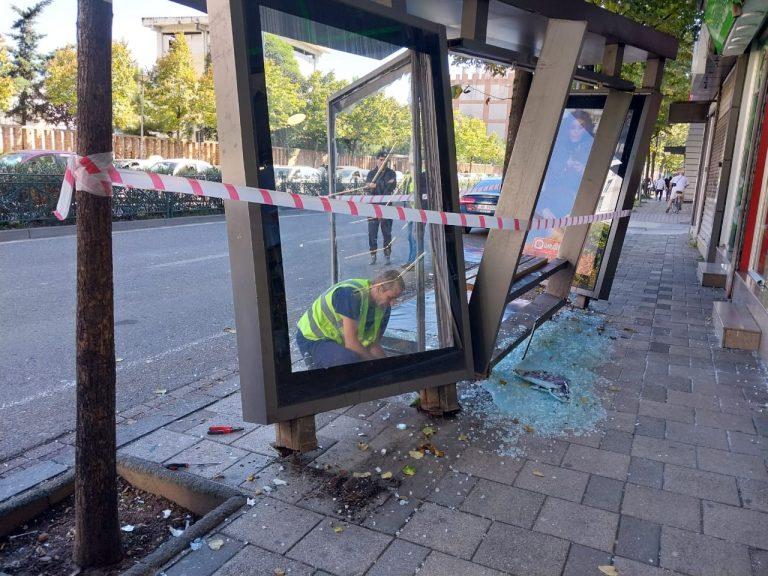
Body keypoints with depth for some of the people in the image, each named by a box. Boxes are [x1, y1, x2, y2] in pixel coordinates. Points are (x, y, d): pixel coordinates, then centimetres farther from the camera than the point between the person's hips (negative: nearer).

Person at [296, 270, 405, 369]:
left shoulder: (384, 307, -4)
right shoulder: (352, 294, -31)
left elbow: (374, 346, 1)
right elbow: (351, 343, -32)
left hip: (338, 341, 9)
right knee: (350, 359, -36)